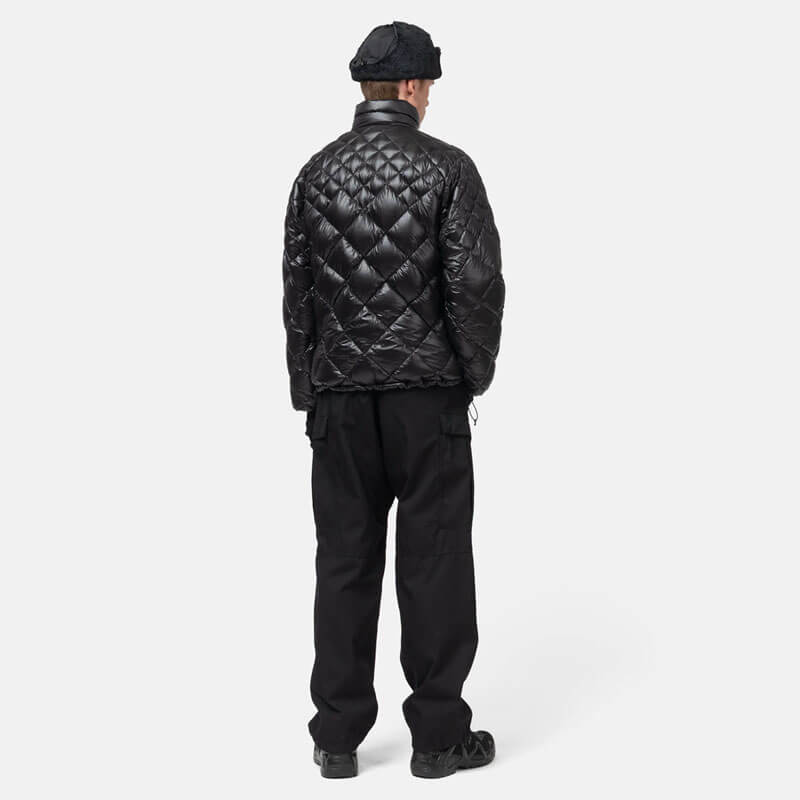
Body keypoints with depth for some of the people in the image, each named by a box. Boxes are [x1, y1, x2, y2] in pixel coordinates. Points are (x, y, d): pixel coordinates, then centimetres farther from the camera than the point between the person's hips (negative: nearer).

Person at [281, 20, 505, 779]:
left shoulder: (317, 171, 5)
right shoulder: (447, 167, -5)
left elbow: (296, 289, 5)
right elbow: (475, 283, -11)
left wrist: (306, 389, 11)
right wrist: (475, 372, 2)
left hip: (341, 395, 3)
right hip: (427, 392, -3)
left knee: (345, 562, 9)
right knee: (433, 562, 4)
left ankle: (338, 737, 15)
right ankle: (438, 735, 12)